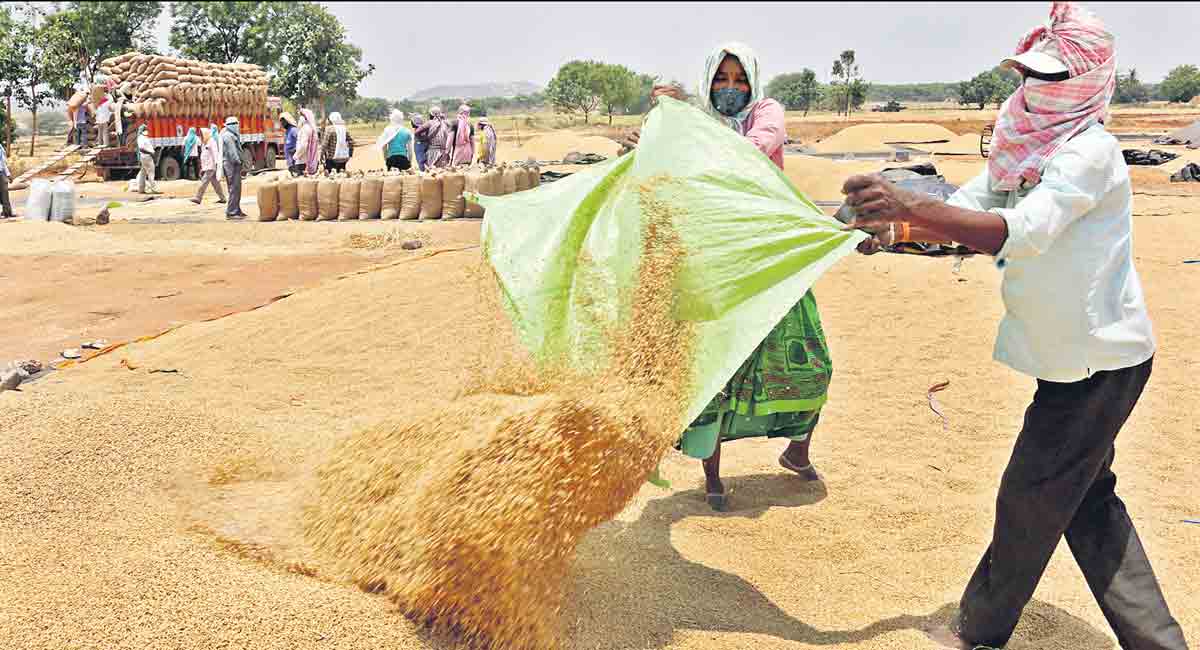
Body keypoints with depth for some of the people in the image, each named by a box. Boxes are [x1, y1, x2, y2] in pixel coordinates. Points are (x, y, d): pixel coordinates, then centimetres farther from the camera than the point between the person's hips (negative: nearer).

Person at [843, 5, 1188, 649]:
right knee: (1087, 500, 18)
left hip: (1100, 360, -9)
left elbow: (1018, 233, -36)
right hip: (1073, 355, 9)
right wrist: (893, 226, -17)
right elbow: (961, 215, 3)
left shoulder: (1089, 151, -22)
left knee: (1029, 499, 3)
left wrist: (907, 203, -46)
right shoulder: (1021, 147, 6)